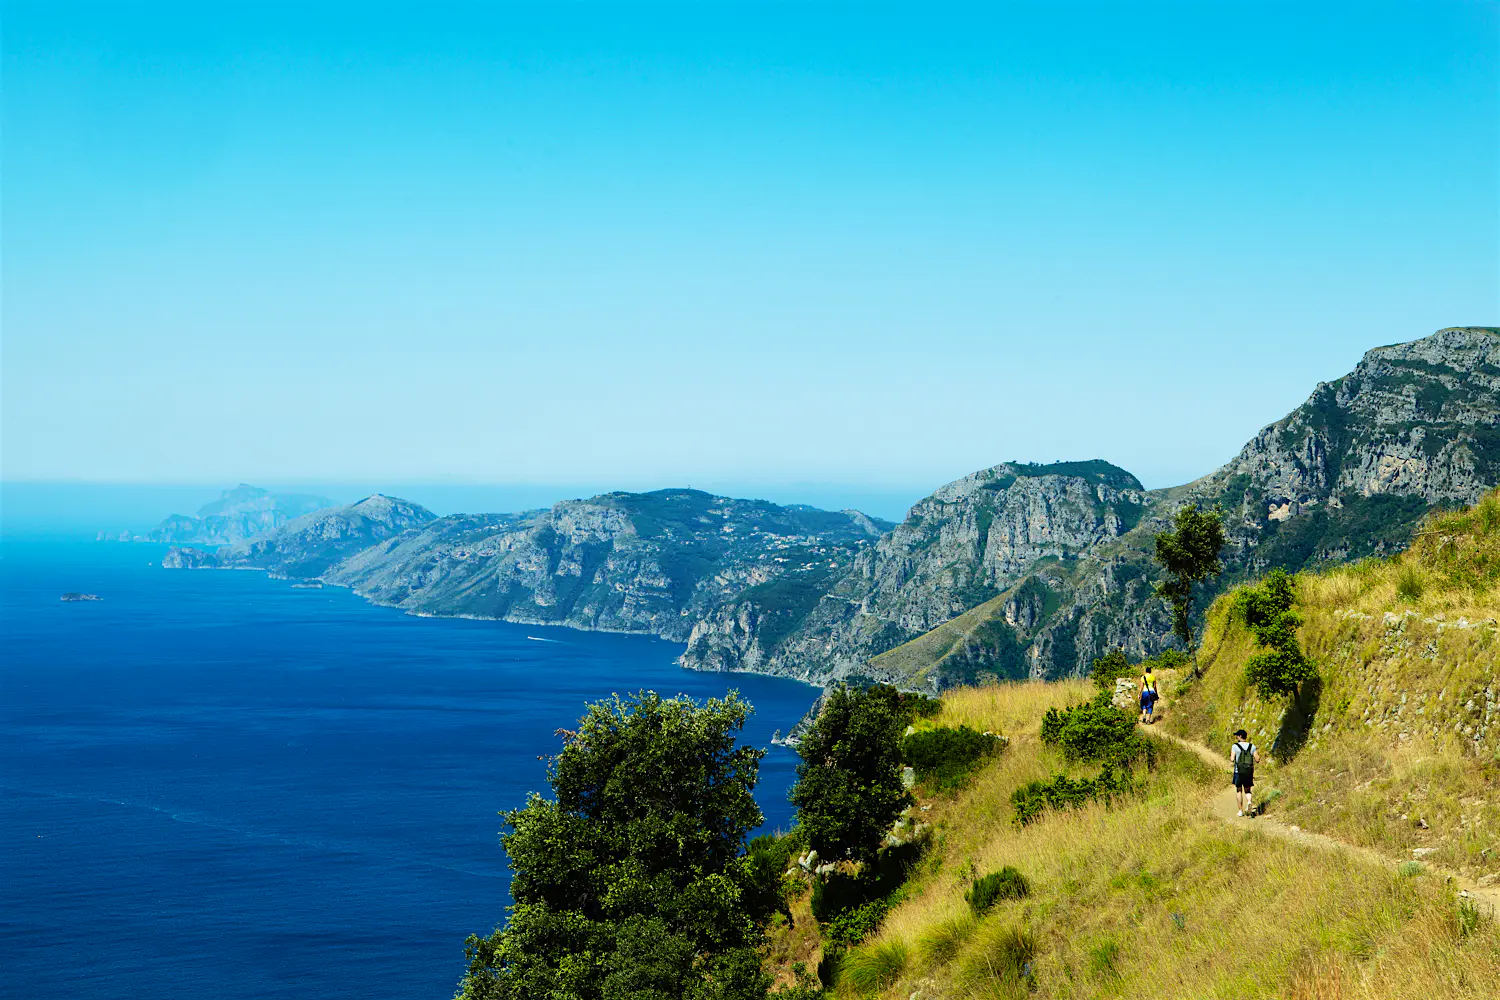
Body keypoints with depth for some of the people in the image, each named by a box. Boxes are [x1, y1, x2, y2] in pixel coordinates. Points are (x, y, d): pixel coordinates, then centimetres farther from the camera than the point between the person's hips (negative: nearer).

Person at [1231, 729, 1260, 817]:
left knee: (1238, 790, 14)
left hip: (1239, 771, -2)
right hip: (1249, 772, 2)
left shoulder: (1235, 746, -6)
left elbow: (1232, 760, -12)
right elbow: (1257, 759, -2)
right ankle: (1249, 802, -19)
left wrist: (1230, 755, 10)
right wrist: (1258, 754, 20)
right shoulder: (1252, 746, 2)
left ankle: (1241, 810, 12)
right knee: (1247, 790, 13)